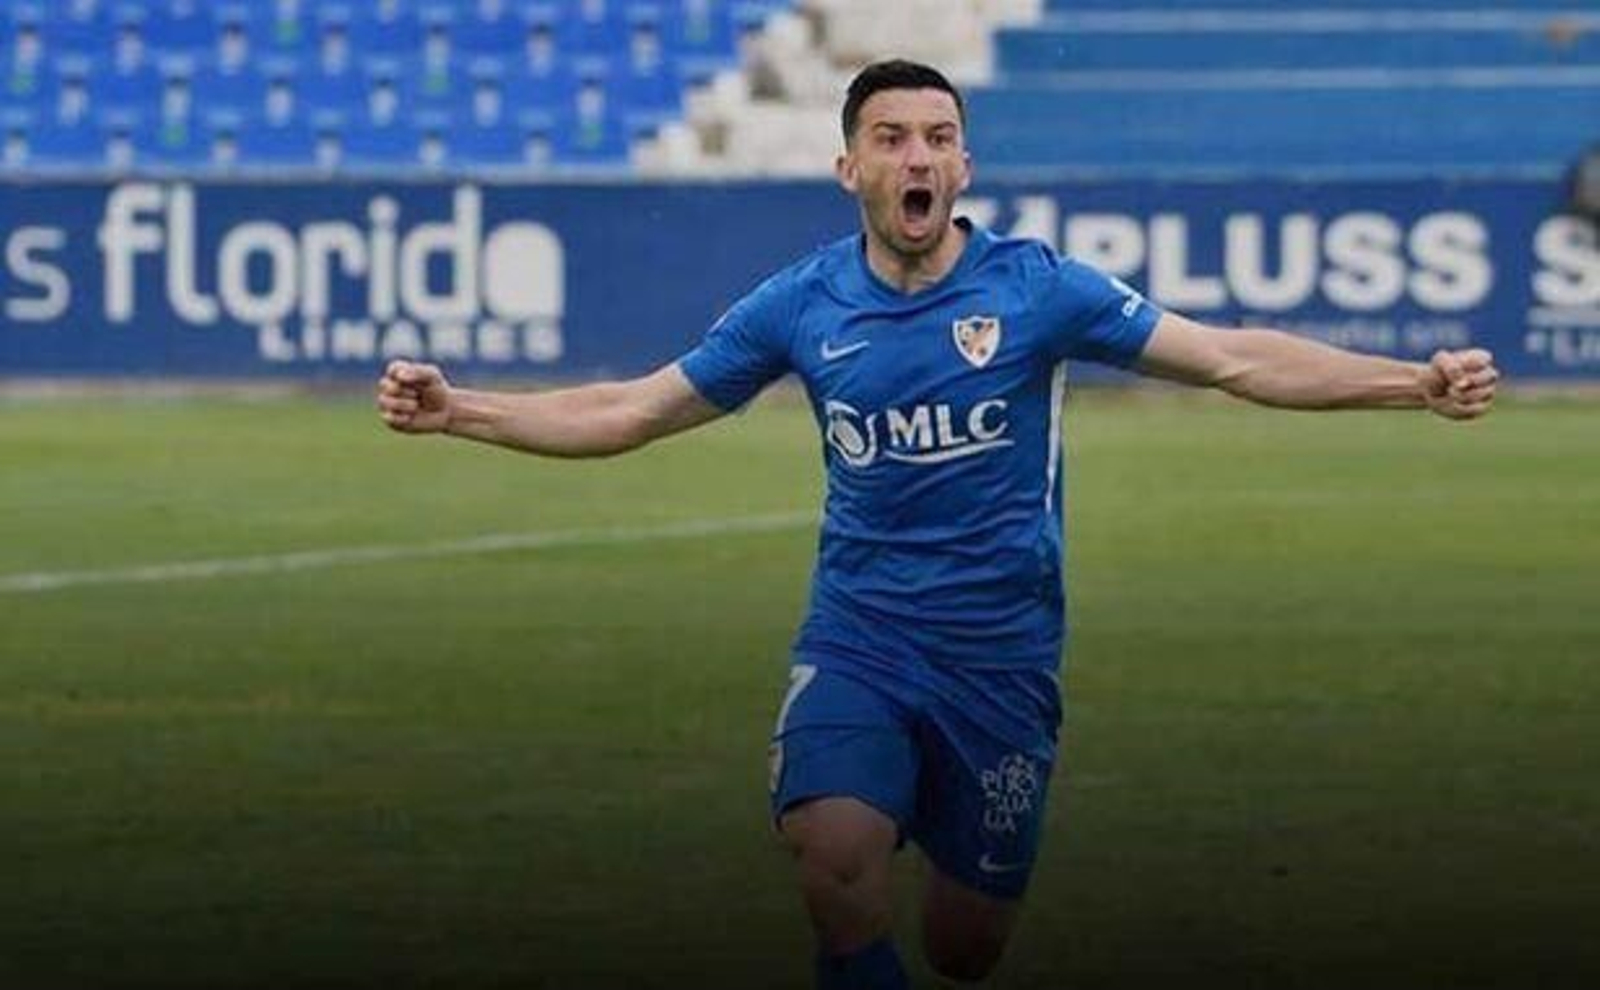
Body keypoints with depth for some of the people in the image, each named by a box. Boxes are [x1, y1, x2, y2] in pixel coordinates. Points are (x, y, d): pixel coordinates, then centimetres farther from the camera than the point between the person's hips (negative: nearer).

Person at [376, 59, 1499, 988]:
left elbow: (1231, 359, -6)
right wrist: (457, 411, 0)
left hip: (1002, 656, 0)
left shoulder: (1035, 287, -6)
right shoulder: (803, 306, 0)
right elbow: (632, 412, 8)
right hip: (858, 645, 0)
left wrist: (1415, 382, -16)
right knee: (836, 853, -28)